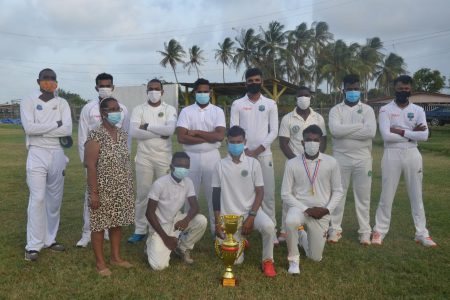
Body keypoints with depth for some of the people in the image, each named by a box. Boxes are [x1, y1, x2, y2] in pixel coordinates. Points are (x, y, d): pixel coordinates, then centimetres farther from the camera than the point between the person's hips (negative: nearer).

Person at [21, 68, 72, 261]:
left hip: (57, 154, 4)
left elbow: (68, 130, -6)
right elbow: (29, 128, -15)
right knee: (38, 199, -8)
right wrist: (55, 124, -10)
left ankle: (50, 239, 21)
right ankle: (33, 245, -1)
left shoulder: (62, 103, 8)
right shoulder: (28, 102, 1)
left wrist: (41, 130, -11)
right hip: (37, 154, -3)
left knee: (55, 199, 9)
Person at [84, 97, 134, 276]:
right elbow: (91, 166, -15)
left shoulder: (122, 135, 8)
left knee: (117, 222, 15)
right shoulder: (95, 136, -13)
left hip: (121, 190, 7)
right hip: (103, 190, -6)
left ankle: (116, 257, 29)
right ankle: (100, 262, 16)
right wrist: (93, 193, -17)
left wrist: (130, 187, 13)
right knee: (99, 224, 5)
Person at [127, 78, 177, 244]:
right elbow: (133, 132, -15)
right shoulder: (139, 109, 2)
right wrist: (160, 133, -15)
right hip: (144, 157, 0)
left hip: (164, 157, 0)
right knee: (142, 194, 5)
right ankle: (140, 230, 15)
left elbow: (170, 129, -16)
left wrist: (147, 126, -13)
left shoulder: (170, 109, 3)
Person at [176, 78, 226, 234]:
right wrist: (208, 138, -13)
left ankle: (216, 228, 18)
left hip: (212, 156, 0)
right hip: (191, 157, 0)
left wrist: (196, 132, -11)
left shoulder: (218, 111, 2)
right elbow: (181, 138, -11)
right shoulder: (186, 111, 1)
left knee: (213, 193, 6)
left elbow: (220, 136, -12)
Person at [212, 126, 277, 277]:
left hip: (251, 210, 0)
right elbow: (216, 194, 3)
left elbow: (260, 191, -2)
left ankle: (267, 260, -6)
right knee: (236, 260, -5)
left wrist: (251, 216, -14)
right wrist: (217, 222, 0)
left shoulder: (253, 163, -3)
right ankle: (239, 240, 31)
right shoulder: (220, 165, -1)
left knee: (268, 226, -33)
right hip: (229, 215, 0)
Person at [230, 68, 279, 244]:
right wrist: (245, 151, -10)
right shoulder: (237, 104, 4)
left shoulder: (270, 104, 6)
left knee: (268, 193, 1)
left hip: (264, 155, 0)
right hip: (243, 154, 0)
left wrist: (258, 150, -9)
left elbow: (274, 131, 1)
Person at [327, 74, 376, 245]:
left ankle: (365, 231, 17)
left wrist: (345, 131, -14)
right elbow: (335, 130, -17)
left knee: (363, 196, 7)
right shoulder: (336, 110, 3)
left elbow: (371, 132, -14)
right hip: (341, 158, 0)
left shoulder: (367, 109, 3)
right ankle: (335, 229, 16)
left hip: (363, 158, 0)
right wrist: (360, 126, -13)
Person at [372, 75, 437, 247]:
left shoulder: (418, 110, 4)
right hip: (392, 154, -3)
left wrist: (401, 132, -14)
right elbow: (386, 136, -17)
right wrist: (411, 133, -12)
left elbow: (424, 136, -10)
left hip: (412, 154, 3)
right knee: (387, 195, 4)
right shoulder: (385, 110, -3)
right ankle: (379, 231, 16)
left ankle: (422, 233, 21)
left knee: (416, 195, 11)